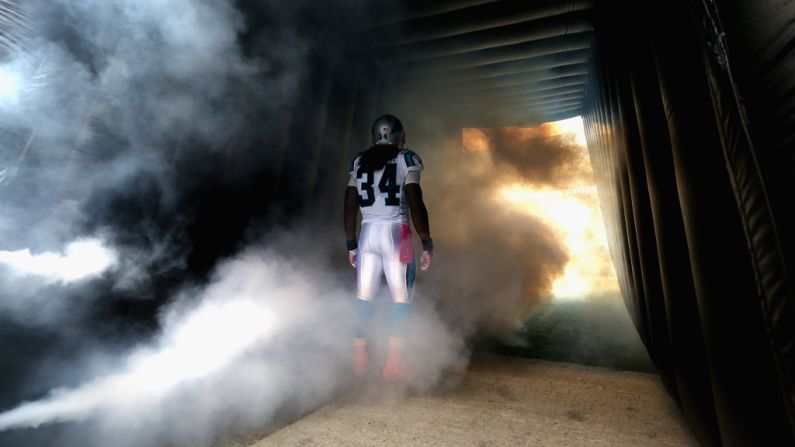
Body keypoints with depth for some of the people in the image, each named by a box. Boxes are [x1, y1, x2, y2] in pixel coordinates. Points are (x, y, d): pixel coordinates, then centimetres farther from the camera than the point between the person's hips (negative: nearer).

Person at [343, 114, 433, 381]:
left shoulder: (358, 163, 12)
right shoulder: (406, 160, -1)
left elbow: (349, 208, 9)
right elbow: (416, 207, -9)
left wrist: (351, 244, 16)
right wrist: (427, 244, -4)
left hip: (368, 233, 4)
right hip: (396, 233, -4)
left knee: (364, 296, 11)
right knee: (401, 297, 5)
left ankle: (359, 358, 18)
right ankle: (394, 362, 7)